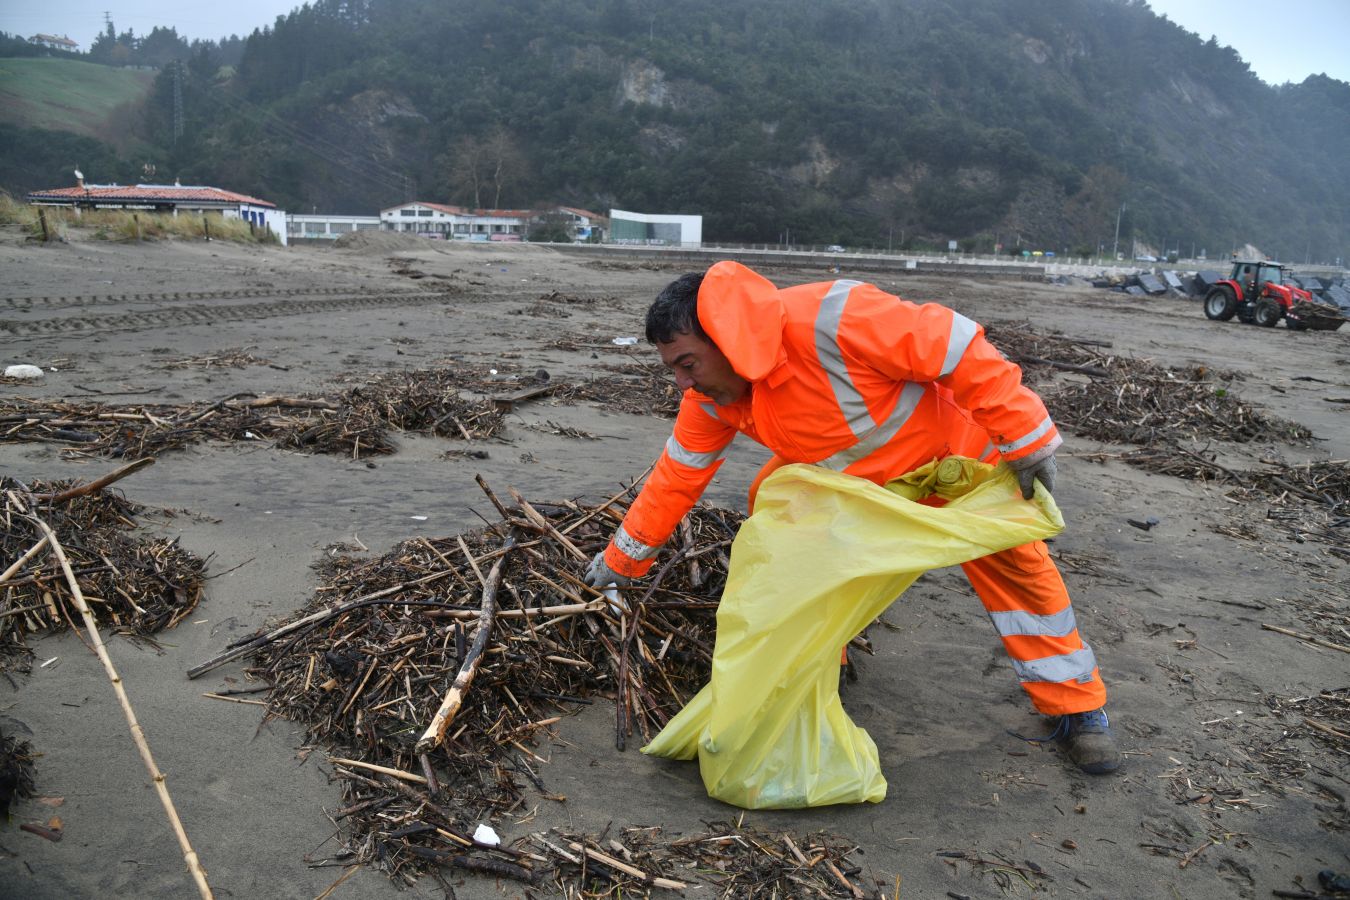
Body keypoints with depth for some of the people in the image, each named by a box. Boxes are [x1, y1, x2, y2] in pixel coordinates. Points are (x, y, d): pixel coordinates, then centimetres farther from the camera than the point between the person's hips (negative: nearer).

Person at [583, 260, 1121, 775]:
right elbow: (678, 475, -5)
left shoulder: (826, 320, -41)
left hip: (951, 444, -5)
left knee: (1011, 563, -9)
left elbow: (955, 346, -36)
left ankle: (1077, 708, 11)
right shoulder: (711, 395, -17)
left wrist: (1026, 440, -30)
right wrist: (623, 557, -1)